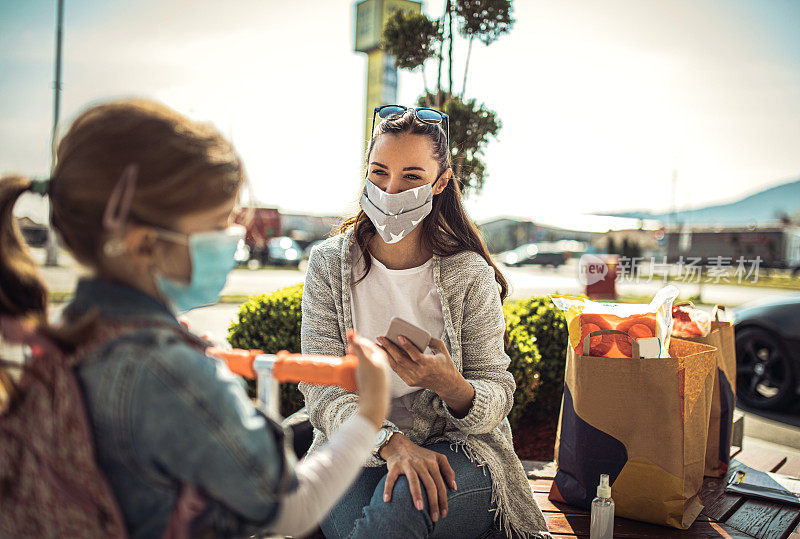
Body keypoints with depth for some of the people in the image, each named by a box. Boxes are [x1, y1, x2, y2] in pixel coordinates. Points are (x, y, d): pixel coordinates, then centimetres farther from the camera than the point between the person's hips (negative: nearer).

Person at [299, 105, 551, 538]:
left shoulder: (470, 274, -5)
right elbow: (320, 388, -8)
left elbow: (499, 394, -3)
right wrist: (390, 441, -26)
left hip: (459, 449, 0)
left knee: (405, 499, -33)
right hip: (357, 450, 1)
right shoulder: (329, 264, -2)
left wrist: (452, 387, -29)